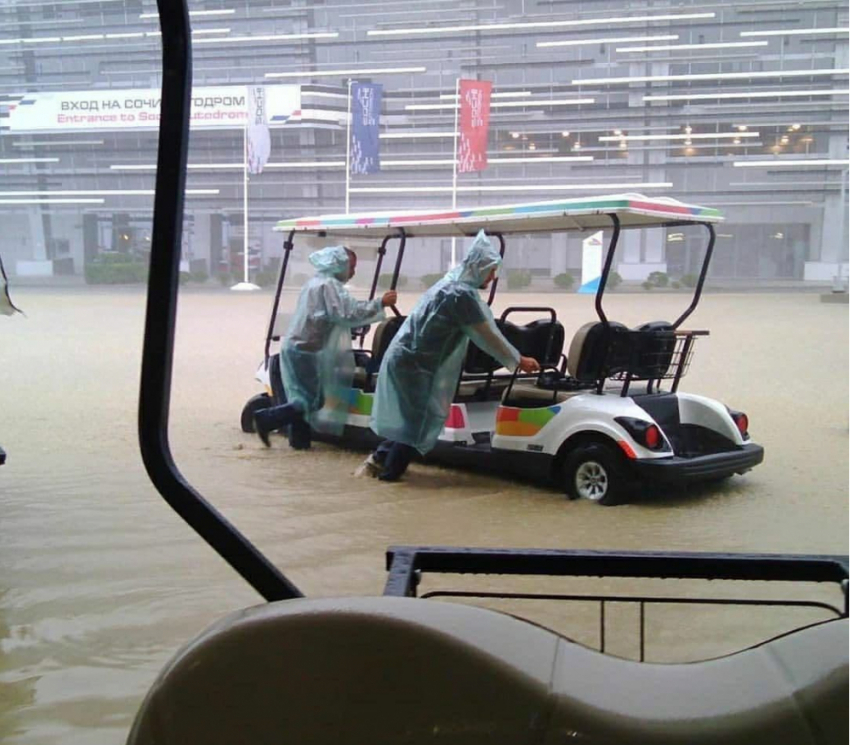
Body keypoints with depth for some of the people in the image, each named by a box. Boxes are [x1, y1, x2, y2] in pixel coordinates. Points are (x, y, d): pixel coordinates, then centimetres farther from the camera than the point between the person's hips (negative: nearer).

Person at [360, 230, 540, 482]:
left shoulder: (451, 283, 12)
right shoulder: (462, 293, -18)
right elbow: (487, 336, -14)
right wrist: (518, 360, -3)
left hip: (403, 356, 9)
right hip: (415, 363, -9)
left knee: (409, 415, 20)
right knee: (420, 418, 2)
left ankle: (380, 458, 29)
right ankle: (390, 470, 11)